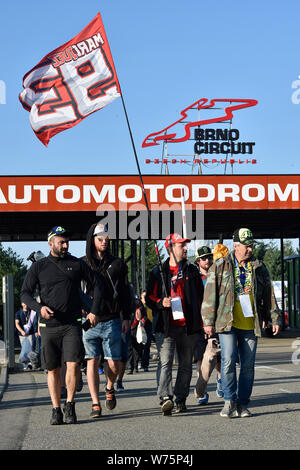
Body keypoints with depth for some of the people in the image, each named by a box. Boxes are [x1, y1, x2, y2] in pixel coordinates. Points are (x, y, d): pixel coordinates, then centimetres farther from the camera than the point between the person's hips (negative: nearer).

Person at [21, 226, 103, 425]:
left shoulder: (77, 264, 7)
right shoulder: (39, 267, 6)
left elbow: (96, 285, 16)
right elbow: (25, 293, 4)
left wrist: (94, 311, 7)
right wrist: (39, 307, -15)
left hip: (72, 324, -1)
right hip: (49, 326, 1)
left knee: (73, 364, -14)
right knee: (53, 369, 4)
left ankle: (70, 405, 4)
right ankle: (56, 409, 13)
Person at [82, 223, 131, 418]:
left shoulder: (117, 264, 9)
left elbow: (126, 292, 11)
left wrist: (126, 318, 3)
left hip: (112, 321, 0)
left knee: (114, 364, -2)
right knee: (92, 362, -1)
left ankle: (110, 388, 29)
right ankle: (96, 404, 5)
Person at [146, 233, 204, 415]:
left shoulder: (192, 270, 12)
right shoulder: (159, 272, 6)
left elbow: (200, 296, 17)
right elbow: (150, 298, 8)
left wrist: (200, 321, 11)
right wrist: (161, 303, -13)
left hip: (188, 325, 3)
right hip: (167, 325, -3)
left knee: (186, 364, 7)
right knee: (166, 361, -15)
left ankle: (181, 399, 15)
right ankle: (166, 397, -24)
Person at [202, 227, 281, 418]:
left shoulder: (259, 267, 10)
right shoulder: (220, 266, 3)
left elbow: (269, 295, 16)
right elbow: (210, 294, 2)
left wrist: (275, 318, 14)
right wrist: (208, 321, -1)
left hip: (251, 324, 3)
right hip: (228, 322, -3)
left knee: (248, 365, 3)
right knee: (229, 360, -14)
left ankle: (243, 404, 12)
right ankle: (230, 401, -1)